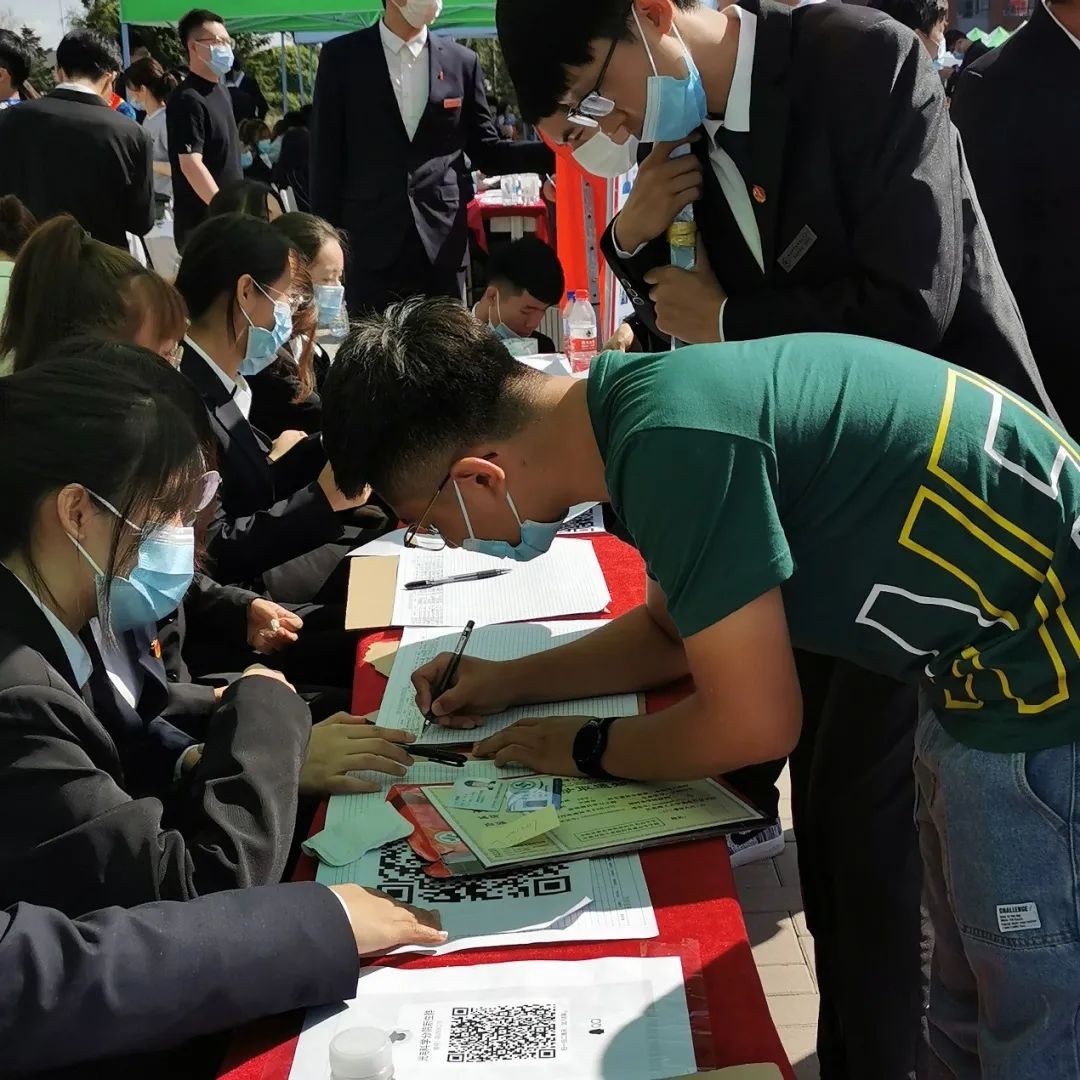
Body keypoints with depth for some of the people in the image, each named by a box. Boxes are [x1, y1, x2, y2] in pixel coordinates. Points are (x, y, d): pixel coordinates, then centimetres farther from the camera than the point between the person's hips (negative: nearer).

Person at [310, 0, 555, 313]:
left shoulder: (461, 62, 8)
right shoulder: (342, 57, 3)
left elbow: (486, 152, 10)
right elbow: (326, 157, 3)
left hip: (442, 244, 2)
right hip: (372, 244, -2)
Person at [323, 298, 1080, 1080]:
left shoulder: (671, 445, -26)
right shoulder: (650, 400, 3)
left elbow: (753, 723, -18)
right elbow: (675, 626, 20)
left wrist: (587, 750, -2)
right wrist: (511, 682, 15)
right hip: (998, 661, 9)